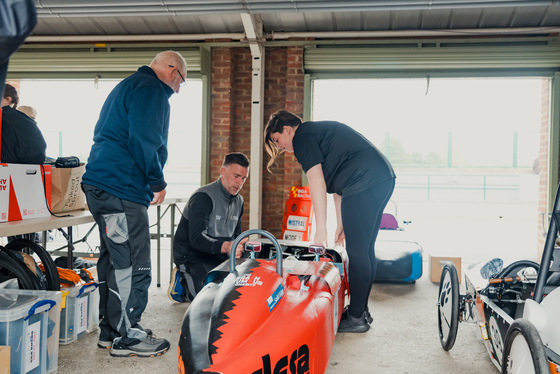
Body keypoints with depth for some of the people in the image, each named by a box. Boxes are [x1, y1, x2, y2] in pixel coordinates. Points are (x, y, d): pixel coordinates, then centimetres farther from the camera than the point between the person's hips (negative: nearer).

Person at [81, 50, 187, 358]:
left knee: (113, 259, 15)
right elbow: (143, 140, -21)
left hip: (100, 183, 11)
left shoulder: (128, 86, 25)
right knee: (133, 265, -4)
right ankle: (126, 336, 5)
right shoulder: (152, 89, -8)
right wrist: (158, 182, -10)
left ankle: (110, 329, 25)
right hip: (121, 188, -11)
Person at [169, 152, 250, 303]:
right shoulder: (203, 197, -19)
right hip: (191, 256, -8)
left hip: (217, 257, 8)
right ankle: (183, 283, 6)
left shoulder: (238, 201, 7)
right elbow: (196, 238, -31)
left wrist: (238, 249, -6)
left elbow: (235, 236, 16)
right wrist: (224, 246, -47)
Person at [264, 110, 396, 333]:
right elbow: (338, 185, 25)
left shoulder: (302, 136, -2)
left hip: (364, 183, -10)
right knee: (365, 249, 14)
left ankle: (356, 318, 4)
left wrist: (321, 230, -9)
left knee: (357, 251, -4)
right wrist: (341, 224, 23)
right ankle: (361, 310, 23)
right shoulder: (319, 131, 27)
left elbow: (317, 184, -11)